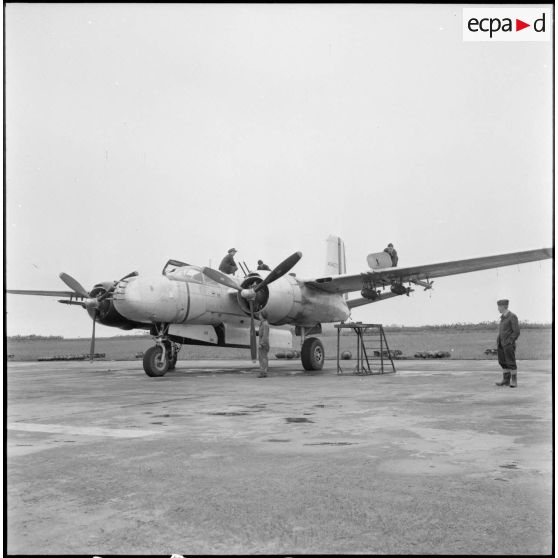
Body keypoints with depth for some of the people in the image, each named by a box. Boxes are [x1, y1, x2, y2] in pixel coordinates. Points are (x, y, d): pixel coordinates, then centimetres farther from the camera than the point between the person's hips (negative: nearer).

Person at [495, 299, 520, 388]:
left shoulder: (513, 316, -11)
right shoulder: (503, 317, 15)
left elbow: (516, 332, -15)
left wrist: (510, 342, -16)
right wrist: (498, 341, 11)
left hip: (509, 344, -8)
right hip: (501, 343, 8)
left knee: (511, 363, -5)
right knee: (502, 362, 10)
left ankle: (514, 381, 1)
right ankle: (506, 380, 17)